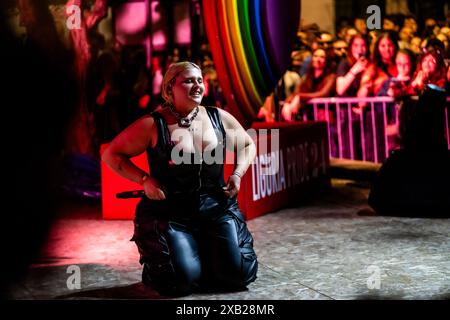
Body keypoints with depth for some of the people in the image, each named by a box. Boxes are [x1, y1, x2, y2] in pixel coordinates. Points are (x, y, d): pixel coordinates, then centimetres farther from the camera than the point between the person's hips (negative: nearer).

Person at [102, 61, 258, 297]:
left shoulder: (219, 118, 4)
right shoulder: (153, 125, -8)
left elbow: (248, 145, 20)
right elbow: (111, 155, -3)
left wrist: (238, 175, 3)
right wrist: (144, 180, -14)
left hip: (217, 206, 4)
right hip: (170, 212, -3)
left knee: (239, 273, -11)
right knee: (183, 280, -20)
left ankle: (204, 255, 24)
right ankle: (155, 266, 18)